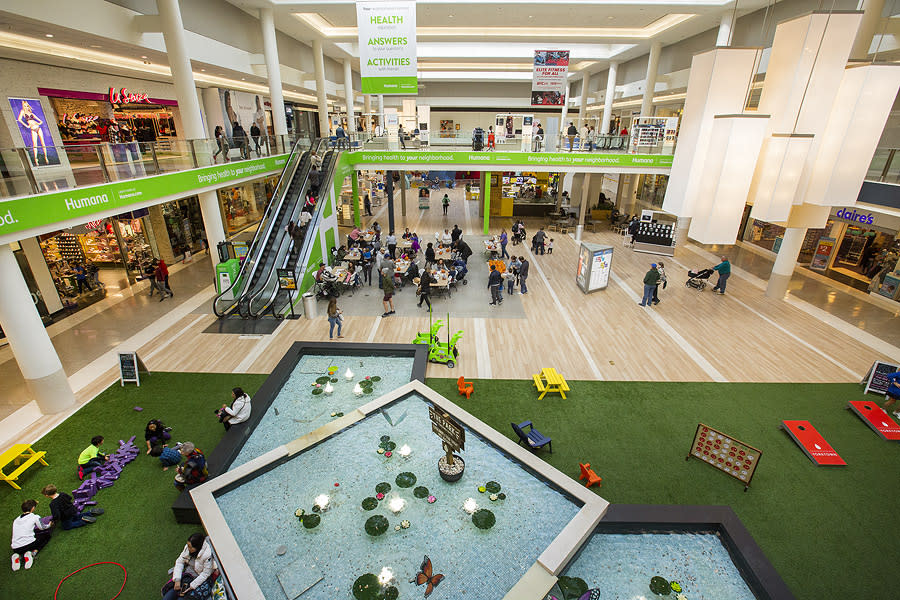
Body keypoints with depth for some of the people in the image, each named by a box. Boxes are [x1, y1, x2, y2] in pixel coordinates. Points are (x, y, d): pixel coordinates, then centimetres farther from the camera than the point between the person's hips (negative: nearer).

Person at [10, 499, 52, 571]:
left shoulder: (16, 520, 15)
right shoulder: (35, 516, 2)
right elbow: (42, 527, 18)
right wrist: (49, 525, 40)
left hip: (15, 549, 6)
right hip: (29, 544, -6)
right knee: (47, 534, 20)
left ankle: (19, 556, 2)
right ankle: (33, 553, -5)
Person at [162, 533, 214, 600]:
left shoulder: (207, 555, -28)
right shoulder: (187, 547, -10)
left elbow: (205, 574, -20)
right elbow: (180, 561, -2)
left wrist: (192, 586, -20)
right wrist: (177, 580, -12)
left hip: (200, 580, -6)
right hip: (187, 575, 6)